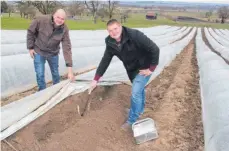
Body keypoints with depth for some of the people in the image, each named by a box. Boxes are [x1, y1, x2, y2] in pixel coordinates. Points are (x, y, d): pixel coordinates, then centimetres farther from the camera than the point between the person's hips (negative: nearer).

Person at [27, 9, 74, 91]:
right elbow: (30, 31, -10)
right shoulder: (41, 20, -26)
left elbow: (67, 48, -25)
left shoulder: (64, 29, -22)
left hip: (53, 53, 2)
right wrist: (30, 47, -9)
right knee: (40, 75, 0)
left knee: (55, 74, 15)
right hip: (39, 52, -2)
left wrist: (70, 69, -30)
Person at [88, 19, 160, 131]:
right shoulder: (110, 43, -14)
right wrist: (95, 80, -9)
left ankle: (132, 121, 9)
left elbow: (154, 49, -29)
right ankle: (140, 109, 52)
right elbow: (105, 61, -7)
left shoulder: (135, 35, -33)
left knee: (135, 93, -9)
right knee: (138, 89, 26)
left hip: (144, 68, -6)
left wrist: (151, 68, -25)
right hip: (131, 69, 6)